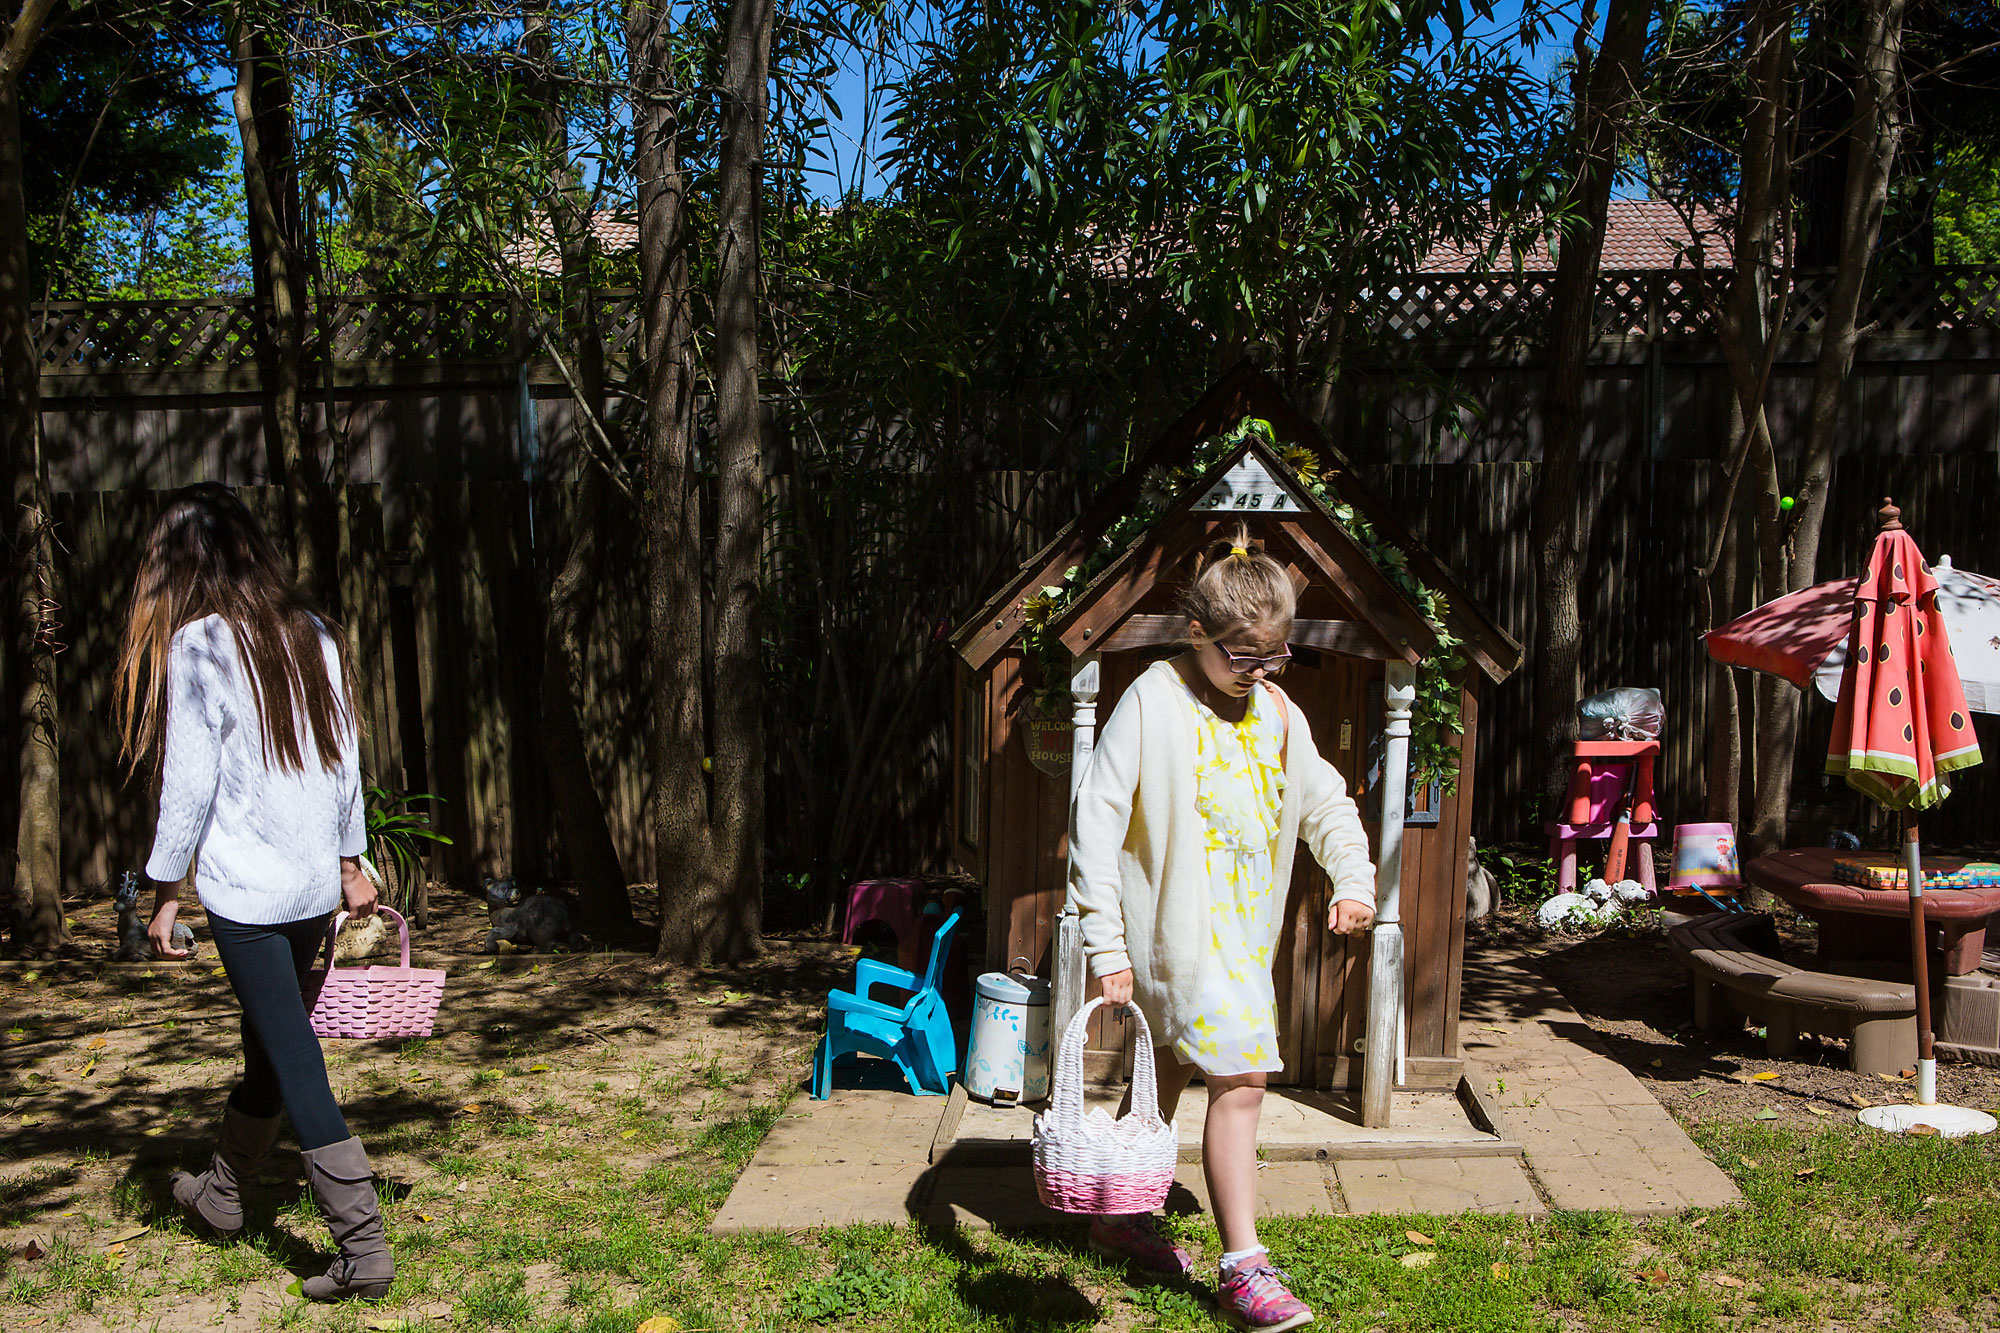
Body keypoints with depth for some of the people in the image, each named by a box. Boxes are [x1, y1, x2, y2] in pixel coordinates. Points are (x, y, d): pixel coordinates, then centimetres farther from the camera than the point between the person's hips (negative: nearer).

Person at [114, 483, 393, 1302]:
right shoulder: (312, 633, 6)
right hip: (316, 881, 6)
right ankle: (222, 1193, 41)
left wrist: (165, 887, -1)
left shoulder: (196, 645, -10)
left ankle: (363, 1247, -4)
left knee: (296, 1066, -3)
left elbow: (189, 780, -10)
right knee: (270, 1045, 21)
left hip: (243, 887, -6)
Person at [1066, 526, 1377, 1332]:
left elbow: (1326, 802, 19)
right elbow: (1097, 816, -15)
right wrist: (1105, 942, -19)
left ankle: (1120, 1218, 35)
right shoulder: (1154, 700, -13)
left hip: (1245, 933, 7)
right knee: (1240, 1079, -12)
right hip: (1179, 932, -7)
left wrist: (1354, 880, 2)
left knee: (1168, 1072, 18)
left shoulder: (1277, 713, 8)